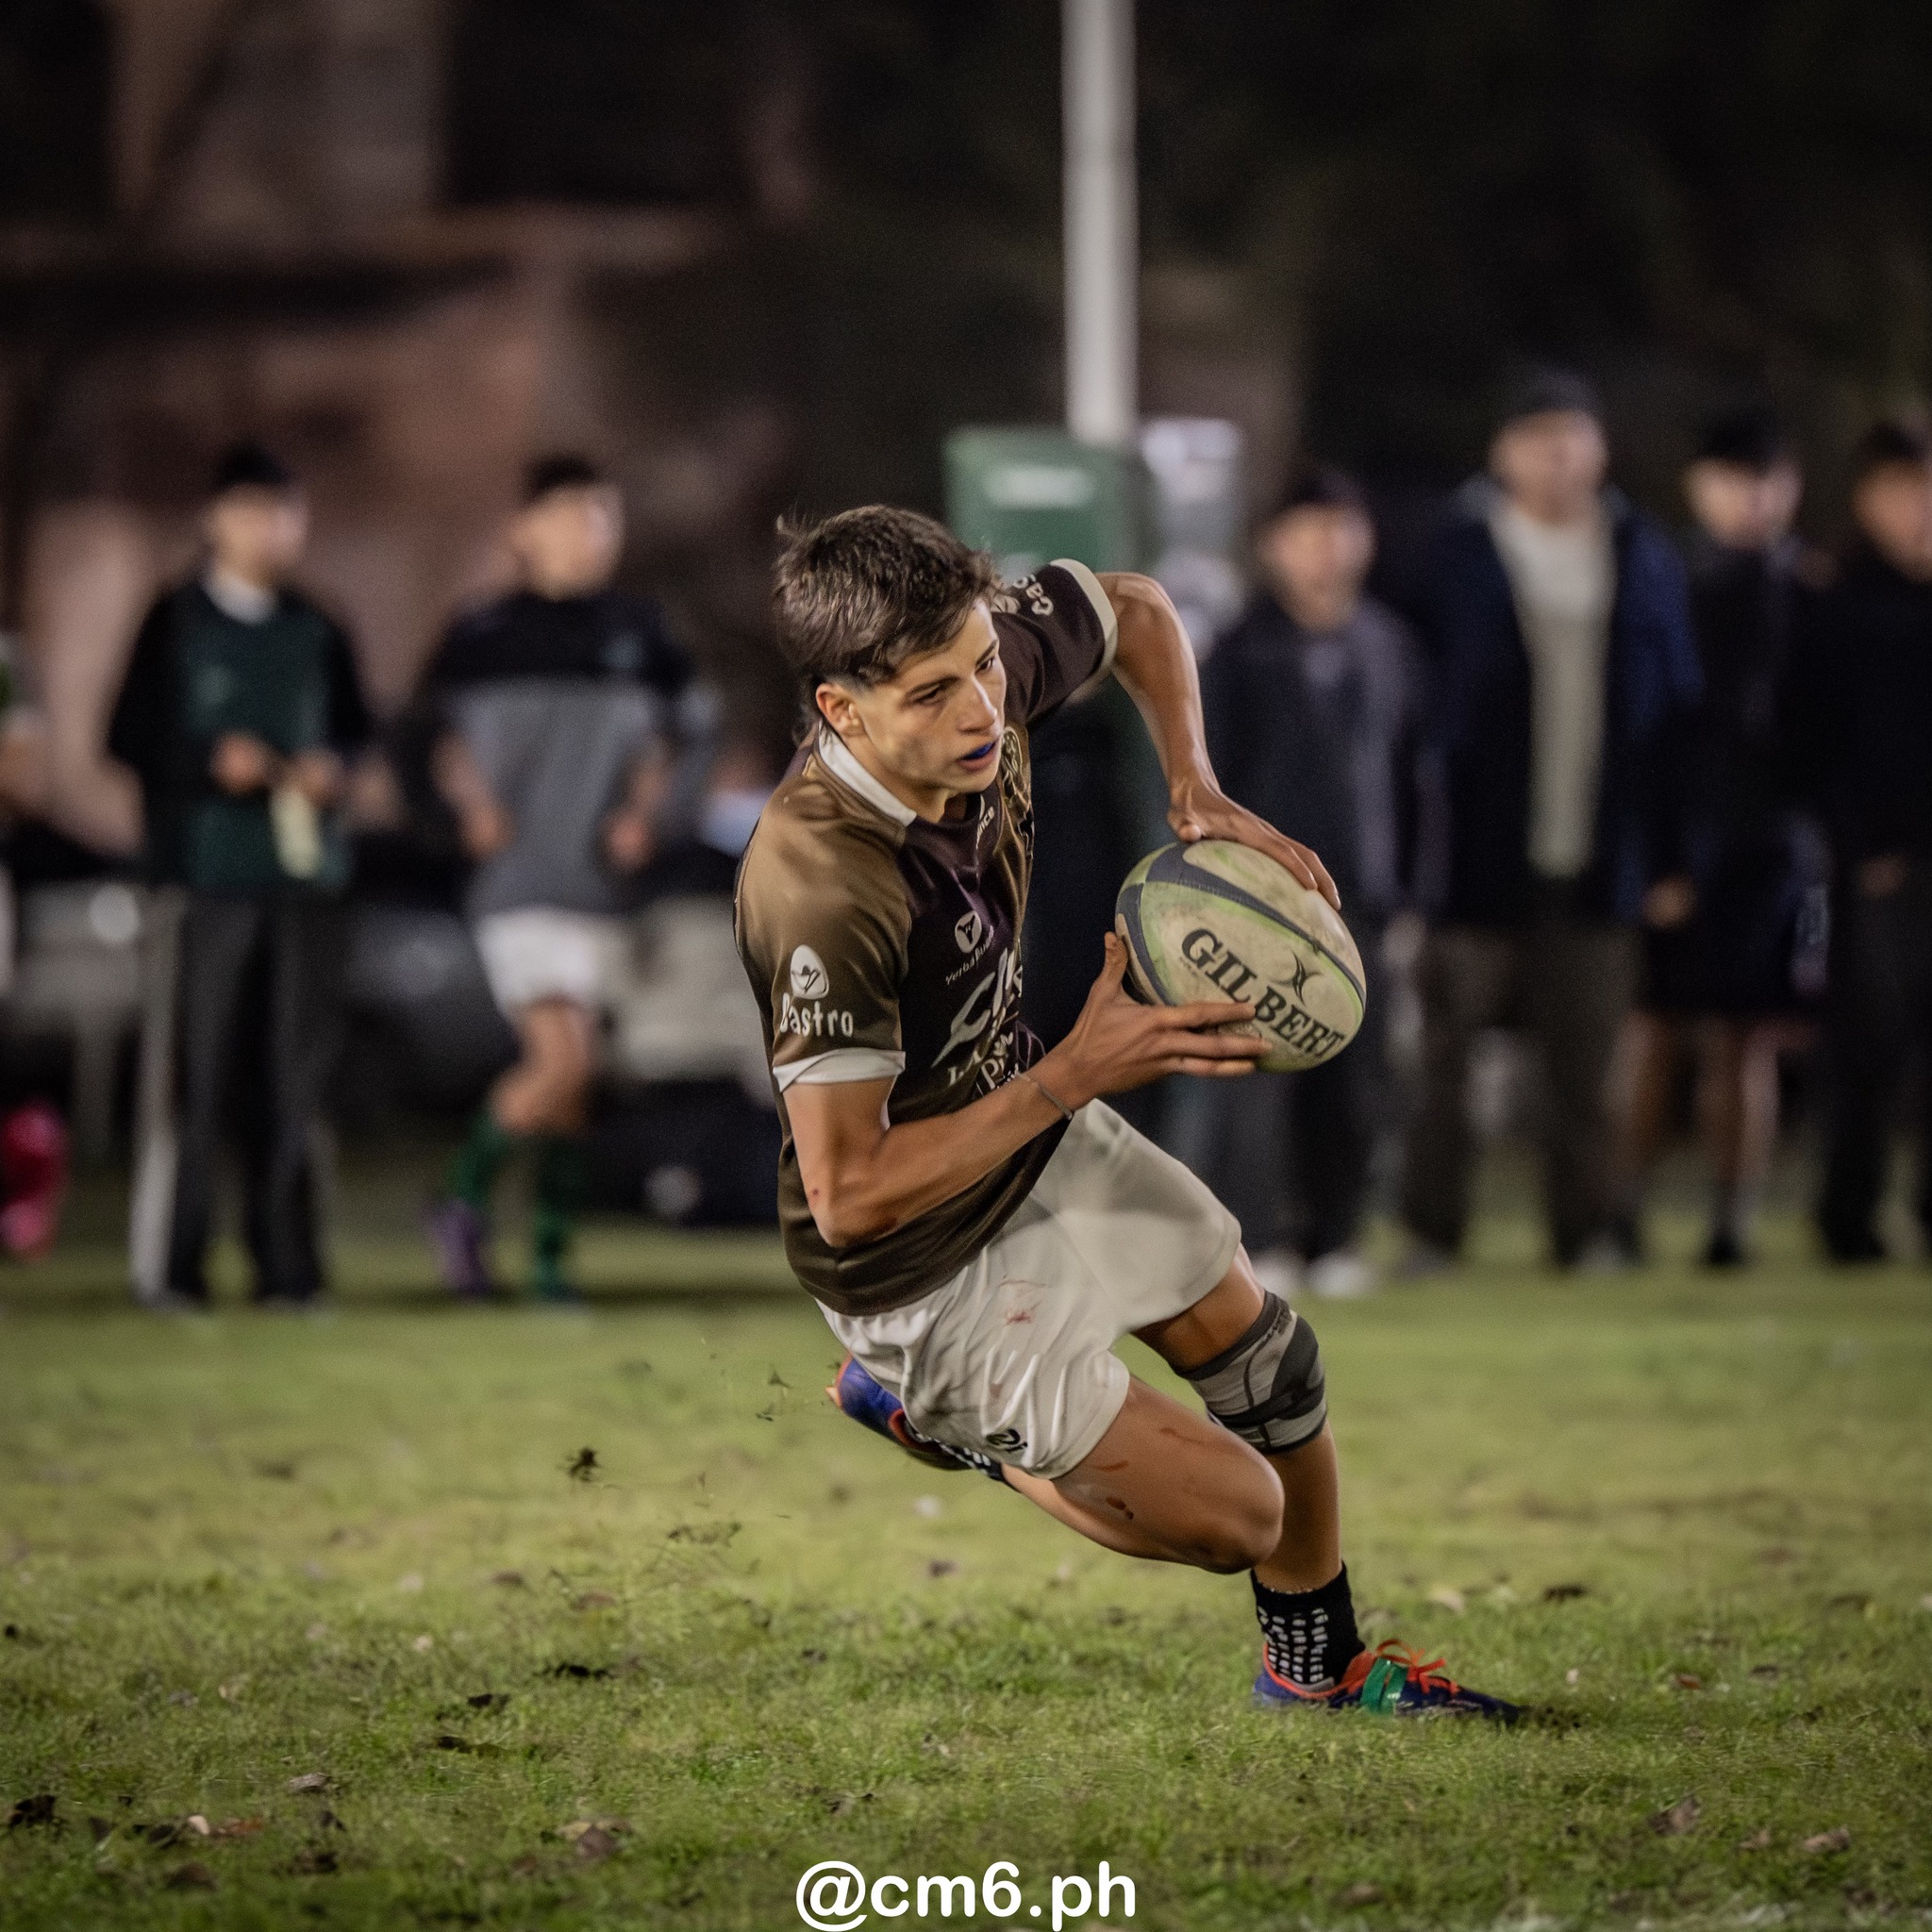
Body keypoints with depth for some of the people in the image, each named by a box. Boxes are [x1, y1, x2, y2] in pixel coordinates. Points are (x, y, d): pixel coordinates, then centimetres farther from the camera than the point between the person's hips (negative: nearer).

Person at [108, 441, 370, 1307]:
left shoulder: (315, 632, 13)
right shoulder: (175, 623, 4)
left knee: (294, 1065, 2)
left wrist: (334, 766, -1)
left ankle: (285, 1259, 7)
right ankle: (177, 1262, -1)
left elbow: (354, 728, 20)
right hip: (208, 869, -3)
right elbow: (130, 737, 1)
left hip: (306, 869, 3)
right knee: (199, 1066, -5)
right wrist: (211, 763, -14)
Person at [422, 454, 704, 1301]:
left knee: (553, 1068, 7)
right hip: (516, 879, -4)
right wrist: (474, 806, -9)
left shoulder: (637, 635, 9)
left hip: (594, 882, 4)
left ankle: (550, 1253, 14)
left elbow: (655, 759, 15)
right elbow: (452, 748, 10)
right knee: (565, 1060, -16)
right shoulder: (486, 636, 1)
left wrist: (642, 817, -4)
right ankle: (464, 1199, 4)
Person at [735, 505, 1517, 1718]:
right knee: (1237, 1514, -2)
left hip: (1033, 1128, 8)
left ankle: (1319, 1667, 44)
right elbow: (847, 1195, -35)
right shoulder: (823, 894, -40)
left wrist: (1198, 789, -10)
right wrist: (1076, 1075, -34)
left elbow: (1135, 612, 6)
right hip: (926, 1263, -8)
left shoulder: (990, 657, -19)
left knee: (1268, 1357, 20)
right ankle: (929, 1408, 20)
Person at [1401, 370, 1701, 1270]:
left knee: (1584, 1056, 5)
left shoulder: (1644, 560, 9)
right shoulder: (1455, 556, -2)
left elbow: (1676, 712, 12)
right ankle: (1429, 1229, 8)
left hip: (1598, 858, 3)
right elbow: (1412, 702, -2)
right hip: (1478, 854, -3)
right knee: (1444, 1049, -1)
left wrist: (1668, 850, 8)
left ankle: (1587, 1229, 14)